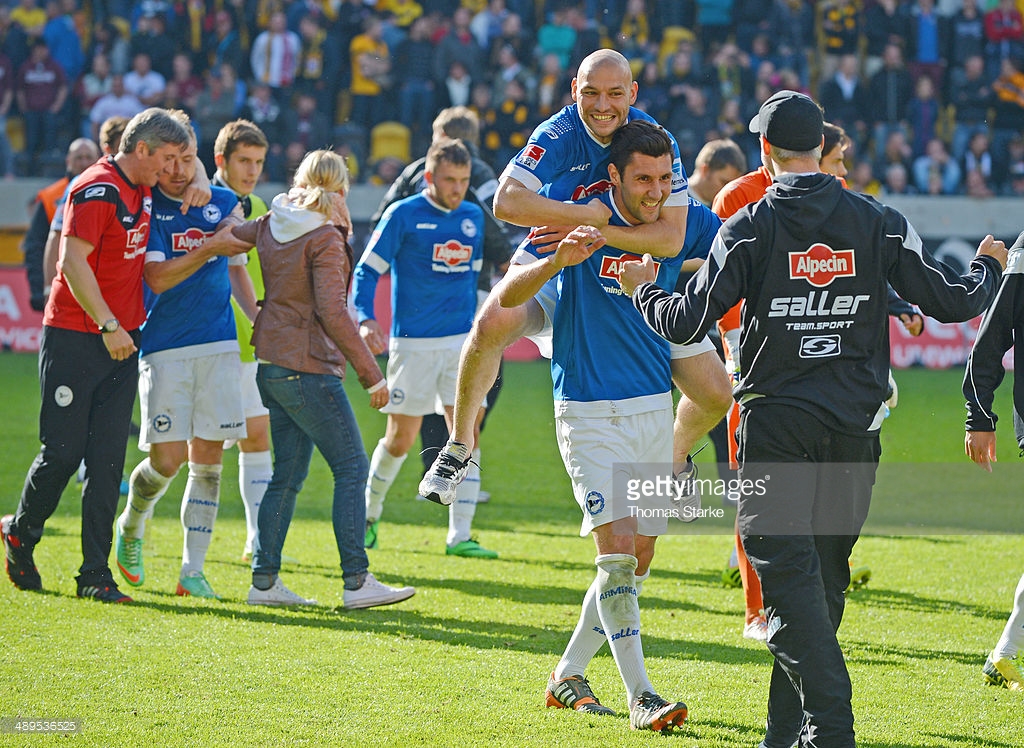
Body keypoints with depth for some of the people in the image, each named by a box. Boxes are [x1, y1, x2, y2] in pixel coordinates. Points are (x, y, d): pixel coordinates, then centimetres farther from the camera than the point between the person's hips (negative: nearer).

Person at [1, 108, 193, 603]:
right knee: (63, 451, -3)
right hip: (73, 336, -7)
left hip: (120, 341, 7)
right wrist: (107, 326, -23)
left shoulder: (141, 189, 12)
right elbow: (73, 263, -20)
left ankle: (96, 575, 1)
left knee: (107, 459, 1)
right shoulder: (98, 191, -14)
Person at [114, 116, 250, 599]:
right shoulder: (145, 208, -3)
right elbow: (157, 277, -13)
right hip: (164, 348, -4)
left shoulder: (225, 203, 9)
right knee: (167, 459, -8)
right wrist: (209, 249, -18)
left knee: (207, 461, 0)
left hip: (219, 346, 4)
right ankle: (131, 528, 23)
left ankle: (193, 571, 6)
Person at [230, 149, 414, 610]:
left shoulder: (271, 225, 7)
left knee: (289, 471, 12)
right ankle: (357, 582, -7)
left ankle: (264, 580, 10)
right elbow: (333, 313, -18)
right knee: (351, 467, -4)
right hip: (307, 367, -8)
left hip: (270, 362, 8)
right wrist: (371, 374, -15)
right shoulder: (325, 239, -13)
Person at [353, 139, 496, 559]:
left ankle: (460, 535, -7)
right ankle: (369, 513, 28)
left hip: (462, 339, 4)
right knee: (400, 439, 2)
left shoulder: (473, 217, 9)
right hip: (413, 343, -4)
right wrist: (365, 319, -20)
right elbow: (367, 271, -5)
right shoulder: (403, 215, -6)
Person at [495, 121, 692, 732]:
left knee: (638, 560, 8)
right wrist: (558, 261, -37)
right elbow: (508, 295, -19)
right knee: (617, 549, -16)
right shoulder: (579, 220, -10)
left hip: (656, 411, 6)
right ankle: (640, 697, -14)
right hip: (589, 413, -6)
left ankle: (569, 676, 23)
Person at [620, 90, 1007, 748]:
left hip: (778, 422, -3)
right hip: (856, 426, 4)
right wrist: (991, 267, 25)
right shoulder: (879, 223, 1)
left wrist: (642, 289, 14)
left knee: (787, 571, -5)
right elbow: (952, 302, 3)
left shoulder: (748, 229, -6)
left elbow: (687, 323, -7)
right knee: (825, 574, 13)